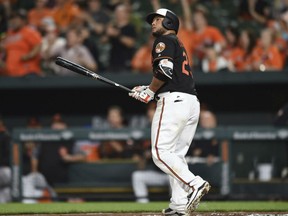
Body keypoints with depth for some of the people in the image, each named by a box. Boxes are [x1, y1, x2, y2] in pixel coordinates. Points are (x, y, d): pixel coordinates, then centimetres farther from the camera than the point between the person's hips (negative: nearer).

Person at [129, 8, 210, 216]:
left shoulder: (165, 40, 1)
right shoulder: (179, 45, 30)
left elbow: (164, 70, -14)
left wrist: (149, 91, -2)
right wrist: (147, 90, 17)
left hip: (174, 100, -9)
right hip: (192, 103, 9)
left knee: (161, 152, -11)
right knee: (176, 154, 8)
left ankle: (194, 183, -25)